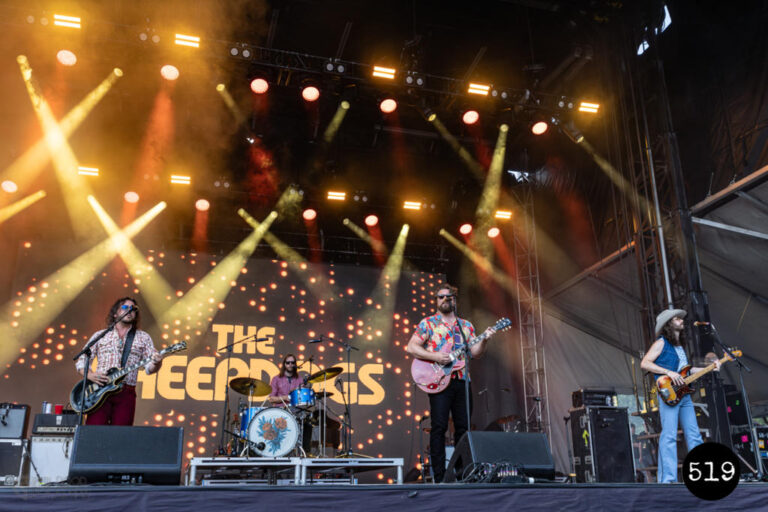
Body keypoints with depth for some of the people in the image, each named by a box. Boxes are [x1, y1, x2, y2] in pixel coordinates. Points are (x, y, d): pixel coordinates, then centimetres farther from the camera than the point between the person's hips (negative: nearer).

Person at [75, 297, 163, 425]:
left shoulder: (143, 337, 14)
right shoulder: (99, 336, 14)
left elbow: (149, 368, 6)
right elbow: (81, 361, 13)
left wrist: (156, 363, -17)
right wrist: (90, 375, -7)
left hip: (126, 393, 1)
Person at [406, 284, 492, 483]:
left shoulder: (466, 326, 17)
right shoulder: (428, 323, 4)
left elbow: (475, 352, 12)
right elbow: (411, 347, -2)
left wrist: (484, 340, -8)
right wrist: (435, 356, -13)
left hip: (462, 381, 4)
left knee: (463, 427, 6)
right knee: (439, 427, -6)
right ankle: (439, 477, -2)